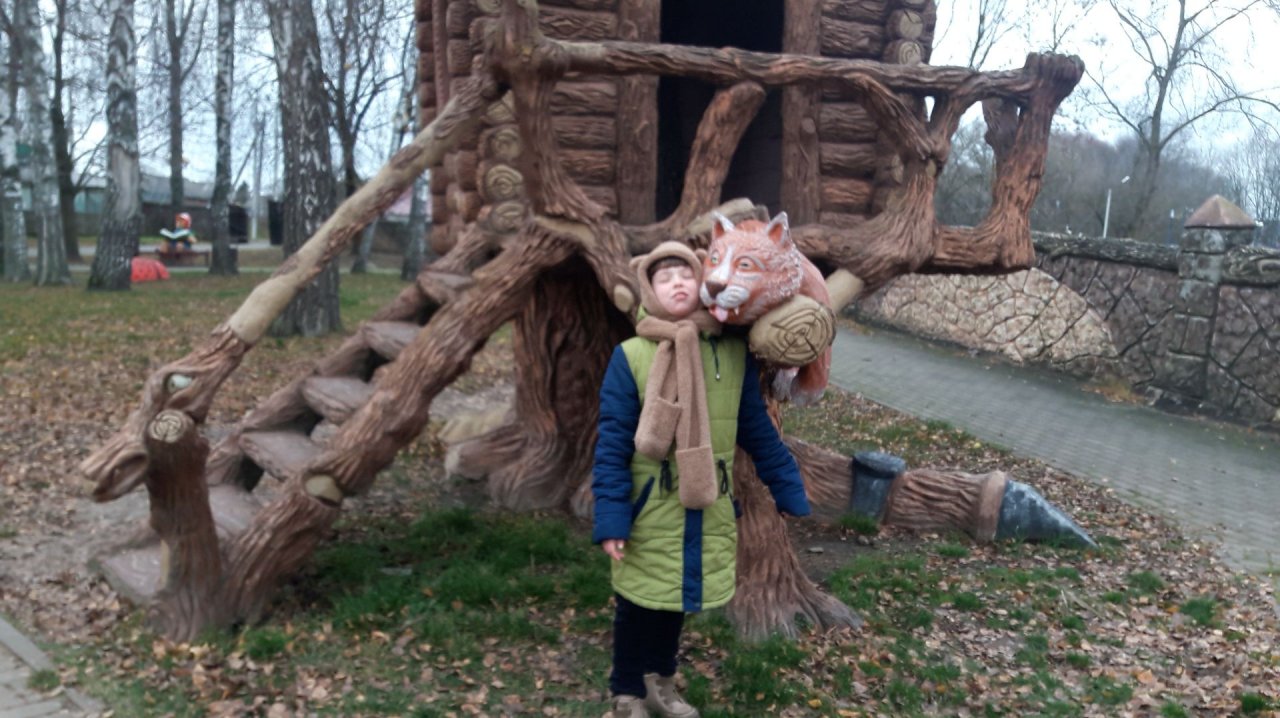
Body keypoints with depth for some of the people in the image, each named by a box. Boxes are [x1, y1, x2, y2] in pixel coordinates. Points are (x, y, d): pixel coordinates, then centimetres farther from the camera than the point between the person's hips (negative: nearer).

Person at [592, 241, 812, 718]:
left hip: (709, 510, 3)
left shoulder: (734, 353, -2)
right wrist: (611, 518, -17)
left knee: (679, 600, 21)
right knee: (638, 606, 12)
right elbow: (612, 444, -12)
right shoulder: (629, 356, -12)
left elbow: (758, 432, 5)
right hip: (648, 511, -3)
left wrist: (791, 495, 5)